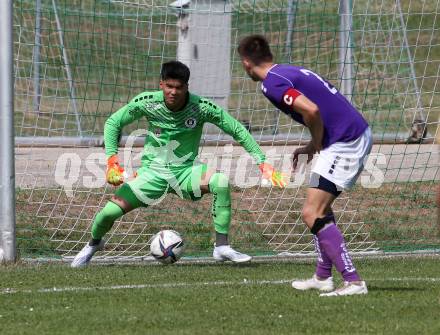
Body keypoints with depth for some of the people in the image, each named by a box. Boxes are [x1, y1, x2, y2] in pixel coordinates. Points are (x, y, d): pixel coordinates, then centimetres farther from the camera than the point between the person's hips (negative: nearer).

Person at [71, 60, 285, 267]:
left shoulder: (201, 107, -15)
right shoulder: (147, 102, -13)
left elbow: (238, 131, -7)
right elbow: (113, 122, 0)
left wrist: (262, 163, -13)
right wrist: (112, 160, -12)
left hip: (185, 171, 0)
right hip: (152, 171, 0)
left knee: (221, 182, -31)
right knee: (110, 212, -15)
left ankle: (222, 247, -19)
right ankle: (94, 243, 23)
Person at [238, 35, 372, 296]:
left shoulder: (272, 83, -11)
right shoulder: (290, 72, 19)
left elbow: (311, 110, -24)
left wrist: (316, 145, -6)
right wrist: (313, 147, 16)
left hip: (345, 142, -10)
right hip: (360, 135, 10)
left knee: (312, 214, -11)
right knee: (321, 206, 23)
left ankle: (353, 281, -16)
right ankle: (323, 277, 26)